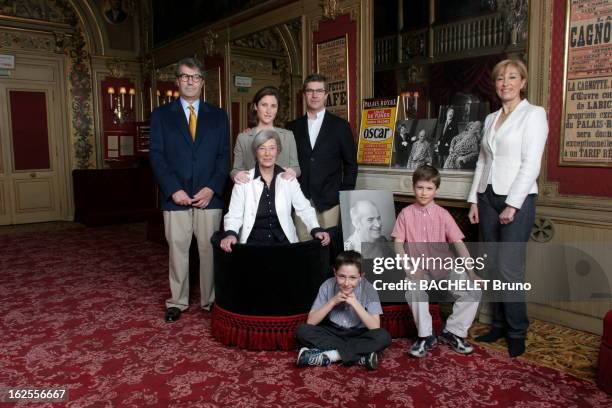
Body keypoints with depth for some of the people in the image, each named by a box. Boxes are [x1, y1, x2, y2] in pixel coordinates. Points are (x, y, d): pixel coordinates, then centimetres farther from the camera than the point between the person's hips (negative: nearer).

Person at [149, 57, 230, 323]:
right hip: (175, 197, 0)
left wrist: (212, 188, -8)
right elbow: (156, 156, 0)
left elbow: (224, 156, 5)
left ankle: (210, 300, 18)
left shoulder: (218, 116, 10)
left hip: (209, 196, 1)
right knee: (177, 250, 5)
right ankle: (177, 301, 18)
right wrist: (173, 190, -11)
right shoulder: (161, 115, 7)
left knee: (209, 250, 5)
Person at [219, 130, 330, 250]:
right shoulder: (244, 180, 1)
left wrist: (316, 230, -12)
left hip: (283, 240, 2)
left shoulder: (288, 179, 6)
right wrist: (231, 234, -21)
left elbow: (304, 208, 4)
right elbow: (234, 215, -2)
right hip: (254, 241, -2)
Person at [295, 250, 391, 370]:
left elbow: (375, 327, -21)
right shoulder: (328, 286, -14)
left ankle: (329, 355, -26)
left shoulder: (368, 289, -16)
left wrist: (355, 303, -28)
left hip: (358, 335, -1)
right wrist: (332, 302, -24)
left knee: (383, 336, -30)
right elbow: (310, 321, -13)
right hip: (332, 333, 1)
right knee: (302, 330, -24)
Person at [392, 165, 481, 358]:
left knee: (473, 292, -19)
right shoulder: (406, 213, 0)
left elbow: (459, 243, -3)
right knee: (414, 290, -34)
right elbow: (398, 244, -3)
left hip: (443, 265, 2)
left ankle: (452, 332, 3)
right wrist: (410, 269, -16)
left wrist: (472, 272, -11)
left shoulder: (443, 214, 0)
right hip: (418, 267, -1)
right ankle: (425, 336, -11)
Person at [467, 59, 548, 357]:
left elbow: (531, 164, -11)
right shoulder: (491, 119, 15)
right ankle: (499, 325, 22)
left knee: (509, 269, -7)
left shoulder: (534, 114, -3)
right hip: (488, 198, 6)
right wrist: (474, 200, 8)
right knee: (494, 268, 9)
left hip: (517, 200, -6)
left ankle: (517, 332, 9)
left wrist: (512, 206, -16)